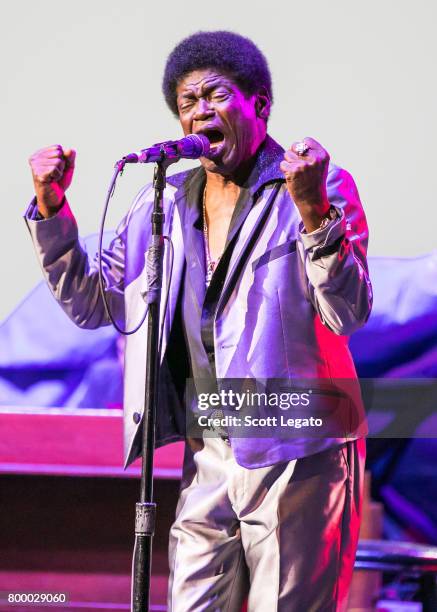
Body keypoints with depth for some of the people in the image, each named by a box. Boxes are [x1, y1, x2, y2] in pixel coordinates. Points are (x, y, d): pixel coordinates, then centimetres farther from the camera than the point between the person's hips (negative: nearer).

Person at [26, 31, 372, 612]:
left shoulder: (323, 189, -5)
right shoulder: (164, 205, 12)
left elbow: (349, 314, -15)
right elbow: (90, 304, 15)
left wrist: (313, 210, -29)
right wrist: (52, 207, 3)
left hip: (295, 454, -5)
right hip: (207, 457, 5)